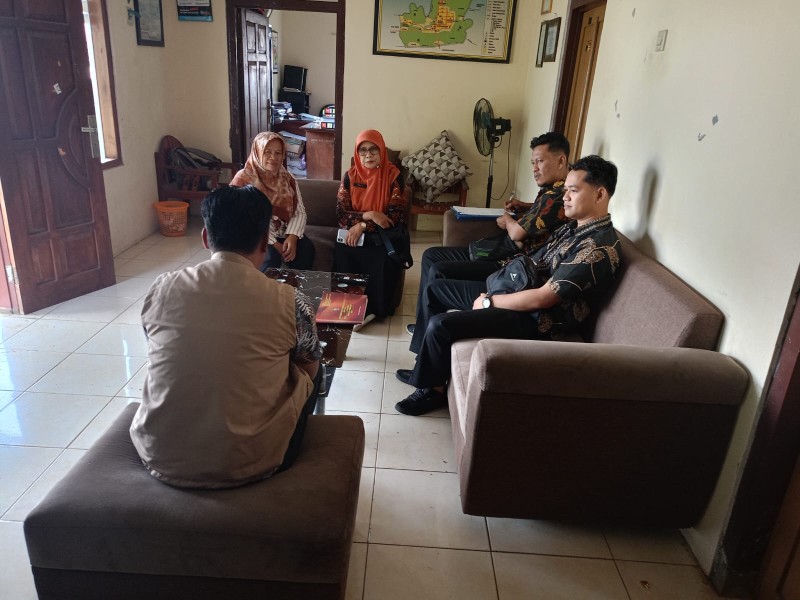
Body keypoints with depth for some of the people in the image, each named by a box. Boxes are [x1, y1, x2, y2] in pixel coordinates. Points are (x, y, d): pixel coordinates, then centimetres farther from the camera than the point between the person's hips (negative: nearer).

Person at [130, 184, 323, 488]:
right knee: (313, 371, 21)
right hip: (249, 465, -2)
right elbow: (309, 372, 3)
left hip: (160, 459, 3)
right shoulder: (289, 302, -14)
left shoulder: (160, 289, -7)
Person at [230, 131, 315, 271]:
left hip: (285, 234, 4)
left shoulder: (287, 178, 8)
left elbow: (299, 212, 3)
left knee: (306, 249, -24)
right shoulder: (243, 179, -7)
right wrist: (274, 244, -19)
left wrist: (292, 237, -17)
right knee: (270, 257, -33)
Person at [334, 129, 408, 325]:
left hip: (385, 235, -2)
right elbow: (341, 214, -3)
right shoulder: (350, 176, 3)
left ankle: (375, 309, -13)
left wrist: (362, 225, -18)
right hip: (354, 233, 2)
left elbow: (395, 216, -9)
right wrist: (369, 215, -20)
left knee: (384, 260, -32)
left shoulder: (393, 175, -4)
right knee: (343, 254, -29)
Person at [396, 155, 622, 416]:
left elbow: (542, 299, -26)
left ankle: (432, 388, 5)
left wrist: (489, 302, -14)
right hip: (516, 290, 10)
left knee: (440, 325, -23)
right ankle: (428, 367, 22)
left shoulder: (598, 248, -22)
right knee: (435, 289, 13)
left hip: (536, 319, -10)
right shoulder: (575, 227, 9)